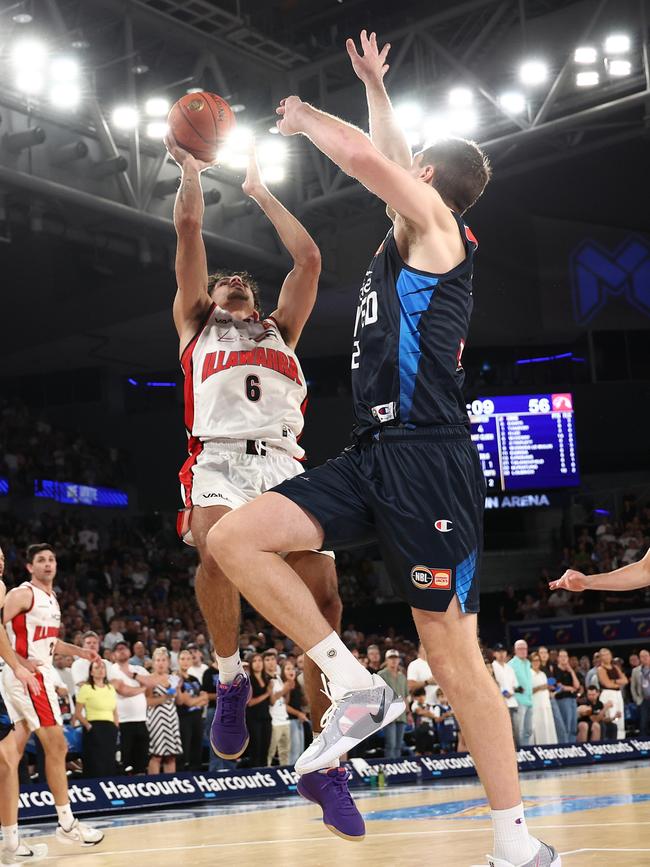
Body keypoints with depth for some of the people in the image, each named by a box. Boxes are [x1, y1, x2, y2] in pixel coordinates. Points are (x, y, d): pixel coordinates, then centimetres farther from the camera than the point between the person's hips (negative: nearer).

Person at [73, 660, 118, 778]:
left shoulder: (111, 688, 15)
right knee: (95, 766, -8)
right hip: (95, 729, -6)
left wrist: (116, 727, 11)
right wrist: (88, 726, -13)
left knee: (110, 766, 3)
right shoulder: (86, 688, -3)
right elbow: (77, 713, -4)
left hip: (110, 729, 6)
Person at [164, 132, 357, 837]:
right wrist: (192, 165, 29)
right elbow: (189, 231, 22)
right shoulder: (195, 324, 28)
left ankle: (325, 766, -4)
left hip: (284, 463, 3)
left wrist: (260, 191, 36)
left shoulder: (280, 330, 33)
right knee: (217, 548, -37)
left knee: (322, 598, -14)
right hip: (219, 460, -2)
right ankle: (229, 678, -10)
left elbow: (308, 259, 27)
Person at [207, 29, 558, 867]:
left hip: (428, 460, -8)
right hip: (374, 457, 8)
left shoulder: (435, 222, -2)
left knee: (456, 661, -6)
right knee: (233, 538, -7)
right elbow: (386, 159, 39)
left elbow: (369, 157, -17)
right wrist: (373, 85, 47)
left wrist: (305, 117, 2)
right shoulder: (413, 235, 21)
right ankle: (354, 687, -3)